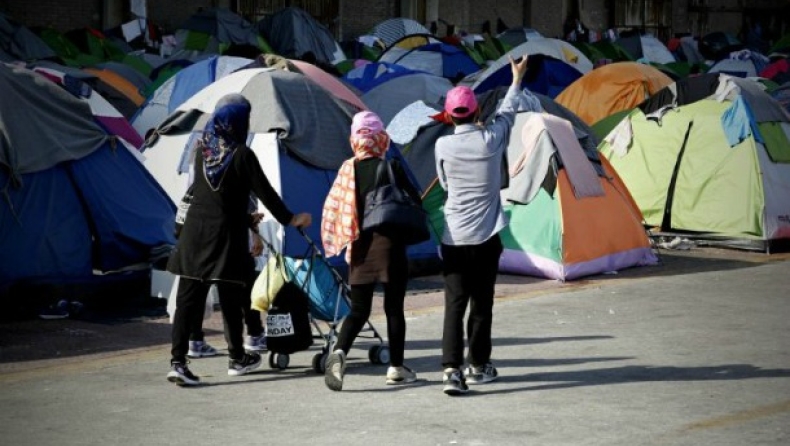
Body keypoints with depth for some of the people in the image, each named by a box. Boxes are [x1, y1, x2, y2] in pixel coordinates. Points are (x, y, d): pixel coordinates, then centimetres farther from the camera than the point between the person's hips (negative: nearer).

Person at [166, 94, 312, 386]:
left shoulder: (202, 150, 6)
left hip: (194, 233, 5)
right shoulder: (241, 154, -11)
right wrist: (289, 219, 8)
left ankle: (177, 362, -8)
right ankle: (237, 358, 23)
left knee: (188, 298, 1)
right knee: (231, 298, 9)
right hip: (226, 235, -4)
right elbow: (264, 192, -6)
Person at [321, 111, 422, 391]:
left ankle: (339, 352, -18)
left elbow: (332, 208, 3)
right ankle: (396, 368, 14)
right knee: (394, 308, 9)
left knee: (358, 310, 7)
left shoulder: (348, 170, 1)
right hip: (389, 244, -3)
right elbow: (415, 203, -2)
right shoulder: (391, 168, -7)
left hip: (360, 247, 3)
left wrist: (341, 244, 12)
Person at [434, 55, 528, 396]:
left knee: (454, 304, -1)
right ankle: (478, 365, 22)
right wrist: (517, 80, 33)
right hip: (486, 238, 0)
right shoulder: (491, 140, -4)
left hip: (454, 239, 0)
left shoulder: (443, 146, -4)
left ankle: (452, 369, -13)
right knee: (481, 303, 11)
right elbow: (506, 113, 17)